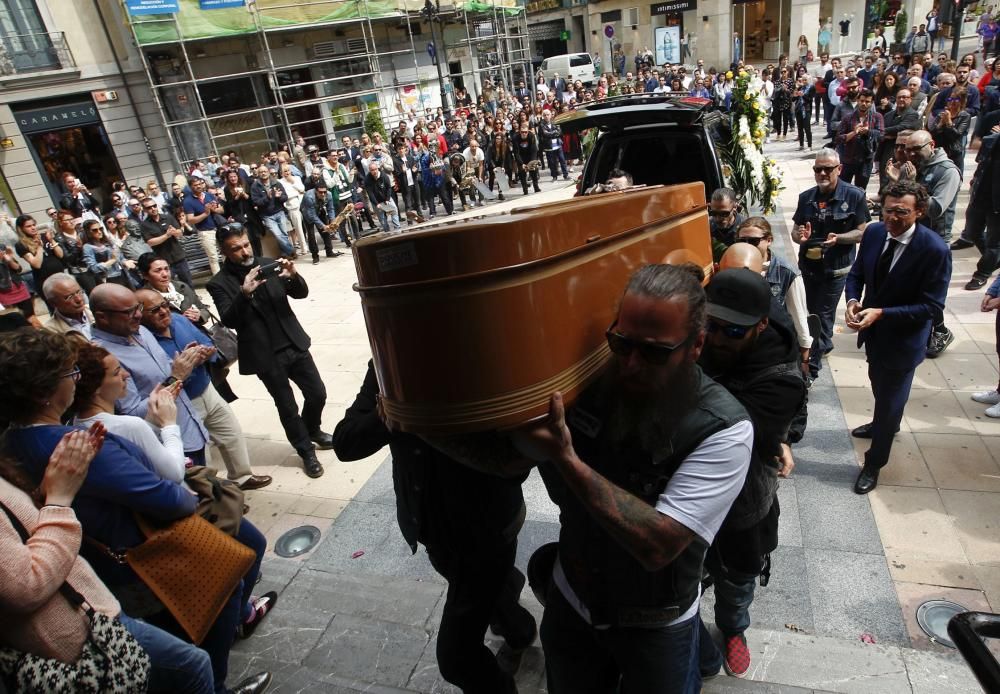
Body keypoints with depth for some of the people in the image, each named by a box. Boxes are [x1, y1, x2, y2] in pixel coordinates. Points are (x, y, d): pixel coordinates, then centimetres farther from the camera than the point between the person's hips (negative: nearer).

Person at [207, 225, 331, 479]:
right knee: (287, 406, 8)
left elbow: (301, 293, 2)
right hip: (266, 355, -3)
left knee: (318, 394, 11)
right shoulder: (219, 284, -7)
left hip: (295, 344, 4)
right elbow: (229, 320, -17)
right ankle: (306, 451, 29)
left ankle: (313, 430, 41)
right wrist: (244, 293, -32)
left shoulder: (268, 264, 3)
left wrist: (293, 276, -20)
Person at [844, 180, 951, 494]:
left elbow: (932, 306, -22)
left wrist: (881, 313, -31)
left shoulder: (935, 250, -25)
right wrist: (853, 300, -17)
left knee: (891, 397, 9)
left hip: (903, 338, -5)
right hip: (873, 330, 6)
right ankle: (884, 423, 59)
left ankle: (874, 462, 27)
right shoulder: (874, 233, -10)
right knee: (879, 386, 29)